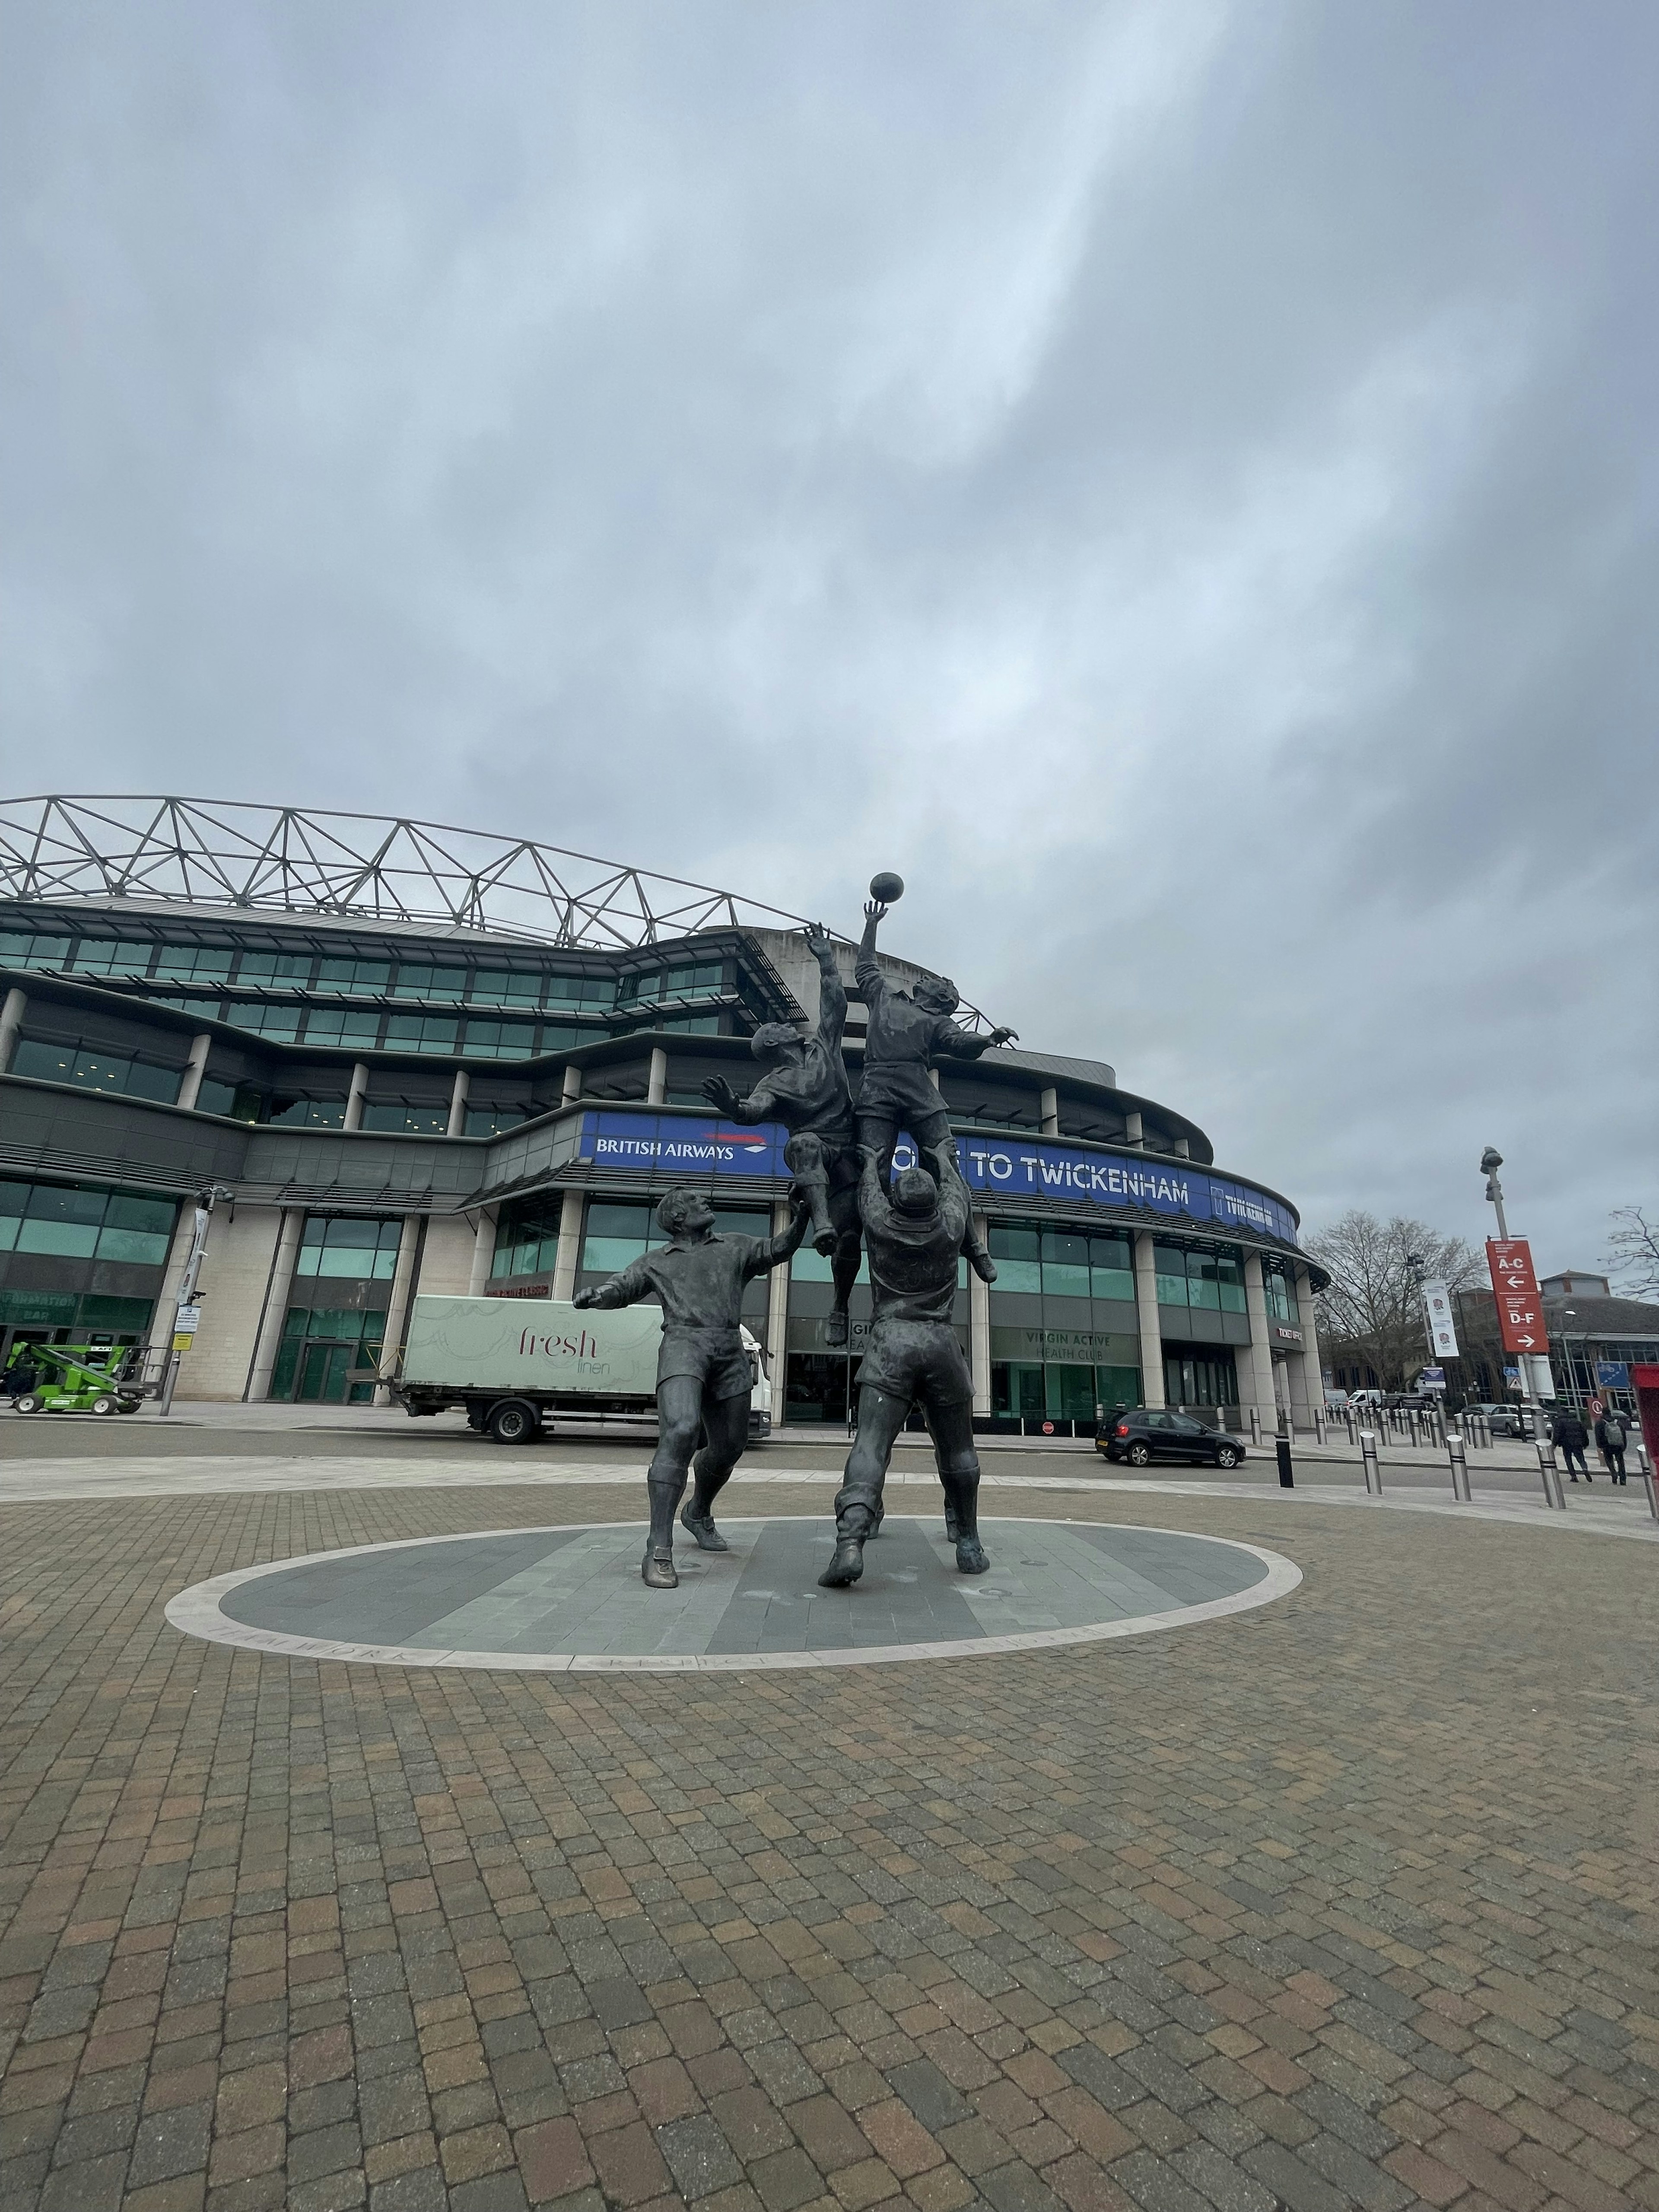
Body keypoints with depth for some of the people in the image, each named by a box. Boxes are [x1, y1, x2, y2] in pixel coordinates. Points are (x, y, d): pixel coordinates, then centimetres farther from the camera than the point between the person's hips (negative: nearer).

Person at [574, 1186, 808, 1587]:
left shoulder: (734, 1248, 22)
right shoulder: (657, 1261, 18)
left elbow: (779, 1249, 14)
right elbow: (621, 1287, 8)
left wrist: (799, 1220, -4)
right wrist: (595, 1294, -15)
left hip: (731, 1352, 4)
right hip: (684, 1344, -4)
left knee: (728, 1448, 13)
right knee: (680, 1432, -27)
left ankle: (698, 1514, 42)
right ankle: (659, 1551, -23)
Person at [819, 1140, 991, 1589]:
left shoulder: (881, 1224, 6)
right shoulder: (949, 1228, 8)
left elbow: (869, 1192, 27)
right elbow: (959, 1195, 29)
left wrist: (871, 1162, 46)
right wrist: (944, 1159, 46)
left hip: (891, 1342, -1)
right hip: (941, 1342, 1)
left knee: (870, 1447, -8)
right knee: (957, 1451, 16)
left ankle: (850, 1543, -23)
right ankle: (968, 1544, 26)